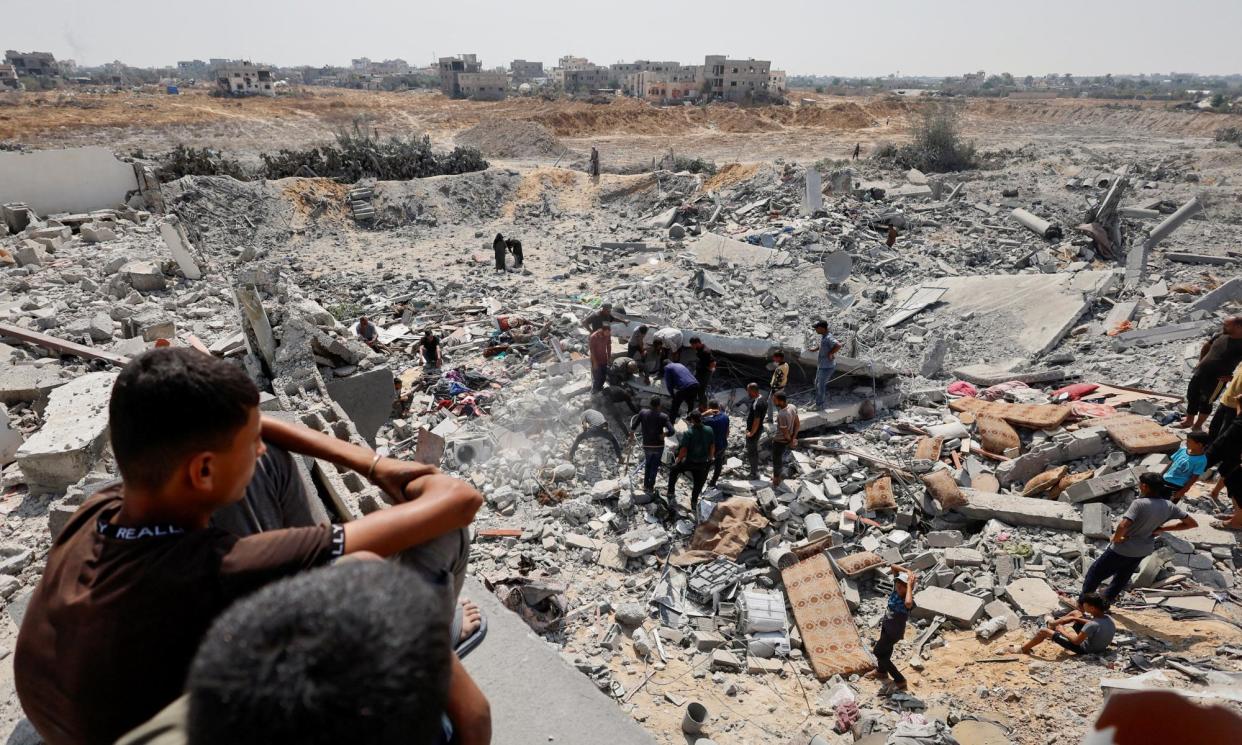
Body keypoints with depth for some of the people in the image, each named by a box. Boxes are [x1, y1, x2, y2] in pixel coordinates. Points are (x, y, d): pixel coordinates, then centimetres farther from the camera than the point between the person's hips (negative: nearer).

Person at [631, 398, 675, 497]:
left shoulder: (643, 413, -11)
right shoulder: (663, 416, -15)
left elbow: (633, 428, -8)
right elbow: (671, 432, -23)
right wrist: (664, 434, -5)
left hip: (647, 445, 2)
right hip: (659, 446, -2)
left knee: (647, 464, 26)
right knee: (654, 467, 16)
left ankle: (646, 485, 31)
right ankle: (651, 488, 22)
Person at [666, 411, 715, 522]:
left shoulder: (688, 433, -21)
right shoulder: (709, 430, -8)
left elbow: (683, 451, -19)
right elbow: (712, 448, 3)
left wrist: (678, 460, 0)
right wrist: (709, 459, 19)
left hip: (689, 462, -3)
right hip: (703, 464, 3)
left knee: (673, 470, 24)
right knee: (698, 485, 18)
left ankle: (671, 494, 22)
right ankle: (694, 507, 29)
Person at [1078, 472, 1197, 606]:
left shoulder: (1139, 503, -29)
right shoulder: (1169, 506, -8)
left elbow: (1123, 526, -40)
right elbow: (1192, 523, 3)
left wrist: (1116, 538, -19)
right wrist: (1161, 529, -1)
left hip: (1123, 548, -6)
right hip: (1144, 550, 7)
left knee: (1096, 572, 14)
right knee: (1123, 576, 29)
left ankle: (1083, 600, 26)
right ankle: (1108, 598, 47)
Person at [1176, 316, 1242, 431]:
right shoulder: (1220, 335, -1)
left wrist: (1230, 376, -18)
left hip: (1216, 379, -6)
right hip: (1200, 372, 6)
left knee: (1205, 402, 8)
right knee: (1192, 396, 16)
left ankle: (1197, 425, 25)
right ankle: (1189, 421, 34)